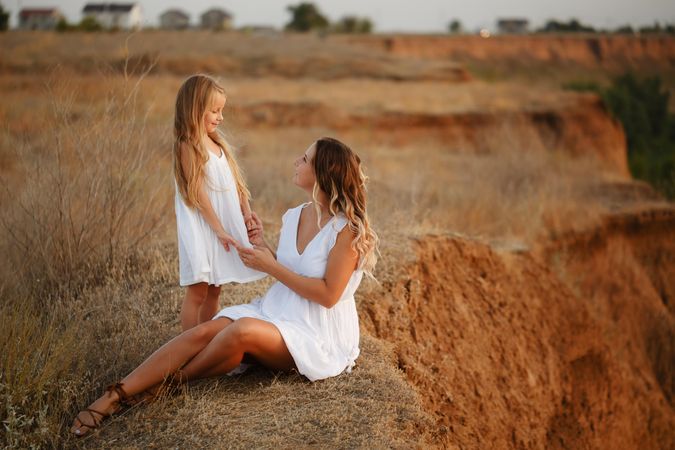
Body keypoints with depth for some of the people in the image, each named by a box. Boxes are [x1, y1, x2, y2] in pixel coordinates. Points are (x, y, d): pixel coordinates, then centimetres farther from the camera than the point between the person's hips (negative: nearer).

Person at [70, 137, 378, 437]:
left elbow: (328, 294, -20)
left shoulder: (348, 229, -16)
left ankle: (172, 381, -10)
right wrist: (263, 247, 0)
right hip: (275, 312, 7)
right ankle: (116, 396, -23)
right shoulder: (293, 217, 8)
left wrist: (269, 266, -18)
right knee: (205, 331, -18)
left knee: (243, 330, -34)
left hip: (317, 335, -7)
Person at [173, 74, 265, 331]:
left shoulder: (216, 141, 13)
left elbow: (233, 181, 11)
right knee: (198, 291, -4)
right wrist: (219, 229, -15)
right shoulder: (188, 146, -12)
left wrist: (246, 212, -2)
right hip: (202, 228, -8)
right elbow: (197, 193, -15)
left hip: (225, 224, 8)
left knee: (214, 291, 12)